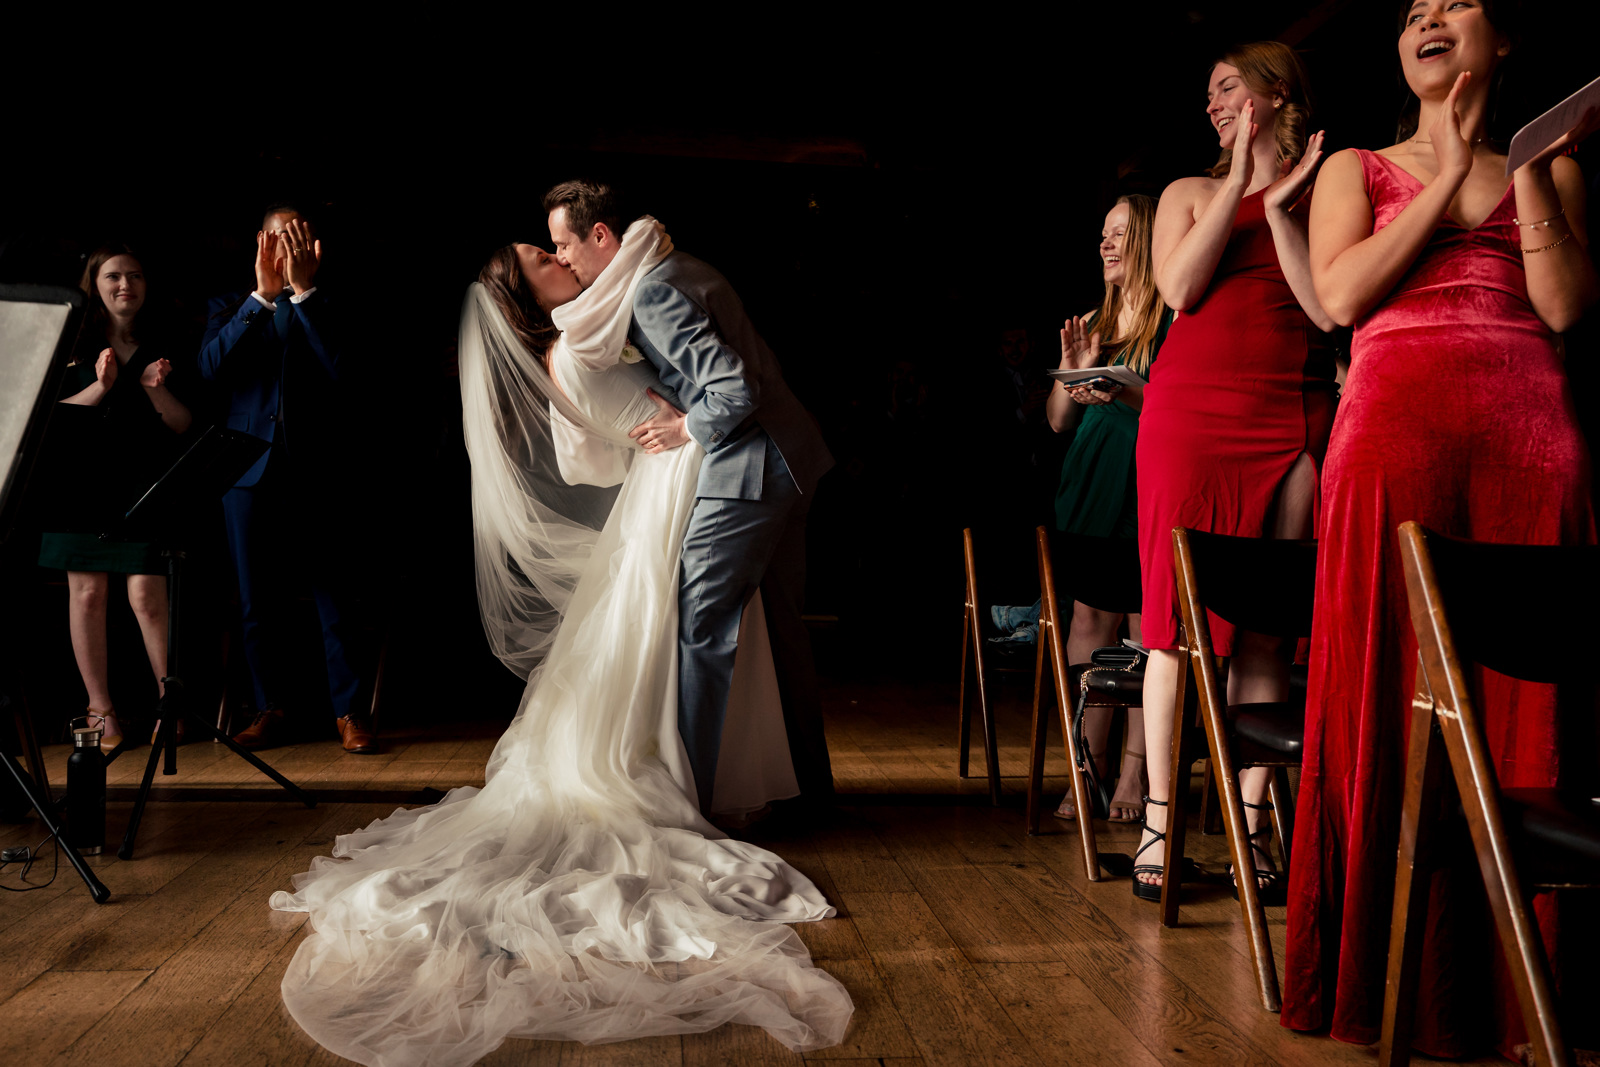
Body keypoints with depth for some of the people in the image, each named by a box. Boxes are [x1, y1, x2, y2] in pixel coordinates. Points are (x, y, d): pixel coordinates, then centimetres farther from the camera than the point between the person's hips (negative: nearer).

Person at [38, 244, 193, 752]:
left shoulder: (162, 348, 10)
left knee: (147, 594, -9)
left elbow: (185, 426, 7)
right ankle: (100, 709, 12)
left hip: (145, 487, 0)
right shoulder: (71, 346, 8)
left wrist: (156, 389, -10)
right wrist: (100, 387, -14)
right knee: (87, 593, 2)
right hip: (82, 483, 1)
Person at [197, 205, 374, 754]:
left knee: (334, 594, -2)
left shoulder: (327, 308, 9)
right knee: (257, 599, 7)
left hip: (316, 468, -2)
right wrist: (263, 294, -13)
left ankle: (348, 710, 6)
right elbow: (211, 367, -7)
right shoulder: (233, 307, 13)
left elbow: (342, 370, -12)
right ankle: (271, 709, 18)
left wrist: (305, 291, -14)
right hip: (250, 469, 2)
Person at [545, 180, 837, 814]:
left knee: (700, 631, -6)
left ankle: (688, 797, 1)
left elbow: (736, 388, -25)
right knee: (778, 626, 16)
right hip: (788, 462, 11)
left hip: (747, 469, -10)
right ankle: (810, 784, 27)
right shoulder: (673, 267, 15)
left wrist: (686, 429, -10)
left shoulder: (652, 292, -17)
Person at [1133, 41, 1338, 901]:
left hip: (1290, 419, 0)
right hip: (1190, 411, 0)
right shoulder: (1190, 193, 17)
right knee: (1175, 614, -4)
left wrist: (1280, 207, -2)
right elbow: (1179, 289, -1)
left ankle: (1251, 828, 6)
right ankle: (1159, 822, 1)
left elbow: (1329, 310, -1)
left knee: (1265, 624, 0)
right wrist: (1240, 182, 0)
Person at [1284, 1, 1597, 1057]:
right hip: (1394, 426, -1)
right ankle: (1383, 965, 4)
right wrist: (1450, 176, 1)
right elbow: (1340, 295, -1)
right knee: (1391, 689, -5)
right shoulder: (1356, 168, 18)